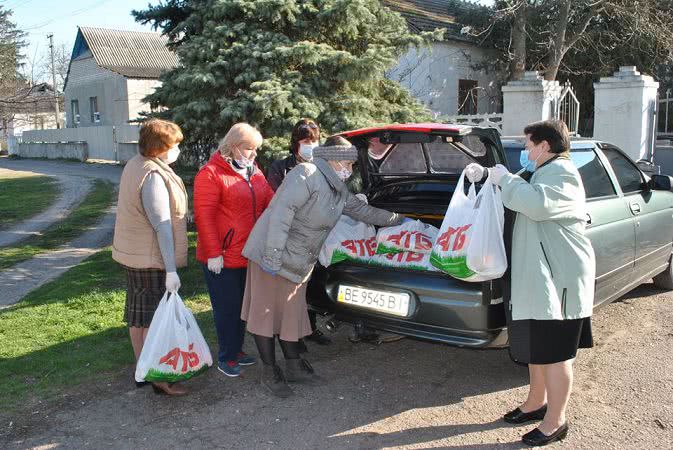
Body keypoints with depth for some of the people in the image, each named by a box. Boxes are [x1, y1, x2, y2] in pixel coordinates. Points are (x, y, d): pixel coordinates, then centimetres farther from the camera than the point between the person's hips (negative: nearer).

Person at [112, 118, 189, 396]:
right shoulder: (154, 177, -23)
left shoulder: (135, 164, 8)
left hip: (133, 253, 10)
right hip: (152, 258, -10)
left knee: (138, 313, 16)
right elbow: (162, 226, -26)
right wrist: (171, 269, -25)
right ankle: (158, 377, 11)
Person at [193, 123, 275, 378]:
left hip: (249, 255, 8)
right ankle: (226, 357, 18)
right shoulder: (211, 173, -13)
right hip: (222, 258, -7)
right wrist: (213, 253, -19)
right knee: (227, 308, 3)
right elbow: (204, 216, -17)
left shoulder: (254, 172, 12)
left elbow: (270, 202, 13)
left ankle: (237, 350, 33)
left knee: (242, 305, 18)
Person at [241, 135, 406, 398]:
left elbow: (363, 211, 26)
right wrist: (273, 257, -28)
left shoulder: (339, 191, 13)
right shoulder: (306, 175, -17)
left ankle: (294, 367, 27)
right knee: (266, 313, 3)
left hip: (297, 264, 9)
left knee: (291, 315, 15)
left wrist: (398, 220, 32)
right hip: (270, 256, -9)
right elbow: (281, 214, -25)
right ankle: (270, 373, 14)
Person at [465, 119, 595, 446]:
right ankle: (537, 402, 35)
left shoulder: (561, 172, -14)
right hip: (537, 279, 10)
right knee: (537, 347, 20)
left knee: (554, 353, -1)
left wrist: (504, 179, -18)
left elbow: (538, 205, -31)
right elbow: (516, 195, 30)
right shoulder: (541, 174, 19)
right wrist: (484, 175, 13)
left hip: (559, 281, -10)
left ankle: (555, 421, 11)